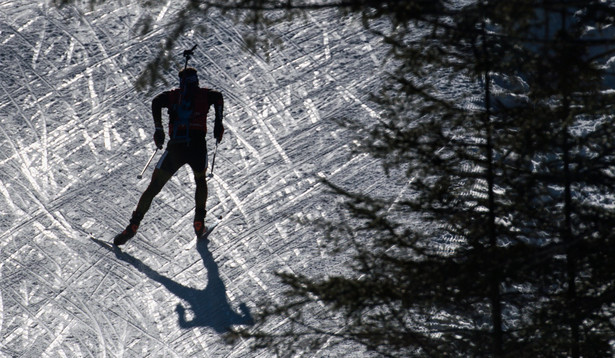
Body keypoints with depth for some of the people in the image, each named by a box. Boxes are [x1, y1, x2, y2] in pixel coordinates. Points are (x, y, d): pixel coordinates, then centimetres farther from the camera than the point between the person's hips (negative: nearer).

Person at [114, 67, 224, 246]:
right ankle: (199, 223, 23)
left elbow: (156, 102, 0)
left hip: (175, 146, 0)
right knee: (200, 180, 30)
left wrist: (158, 129, 2)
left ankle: (133, 225, -5)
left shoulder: (173, 95, 18)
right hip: (197, 145, 0)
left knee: (154, 187, 7)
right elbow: (218, 97, -2)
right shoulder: (204, 94, 18)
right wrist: (218, 123, 4)